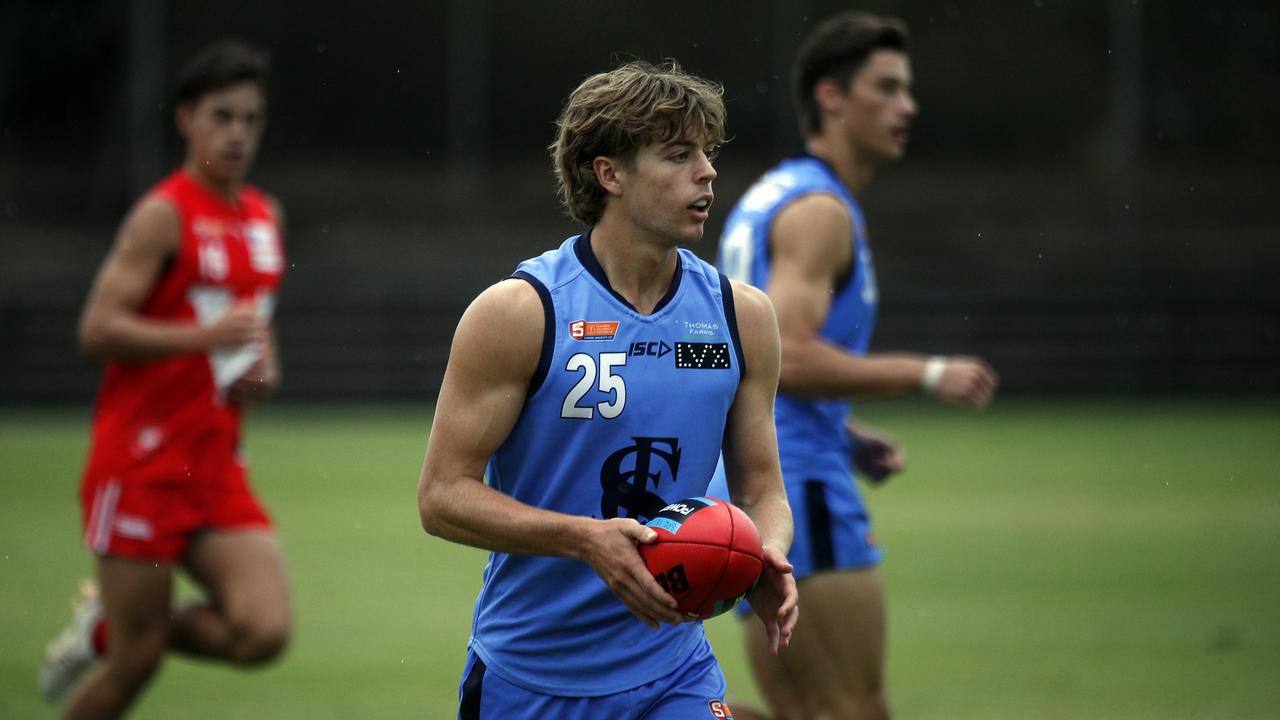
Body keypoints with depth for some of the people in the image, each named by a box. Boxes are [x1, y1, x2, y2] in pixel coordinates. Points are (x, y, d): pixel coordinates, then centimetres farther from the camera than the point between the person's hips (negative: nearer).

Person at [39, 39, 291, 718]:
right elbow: (97, 330, -17)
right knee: (136, 662, -5)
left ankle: (106, 628, 15)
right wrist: (206, 337, -26)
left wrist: (262, 365, 7)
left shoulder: (264, 216, 13)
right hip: (142, 463, -6)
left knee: (262, 632, -11)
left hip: (218, 468, 6)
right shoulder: (164, 215, -10)